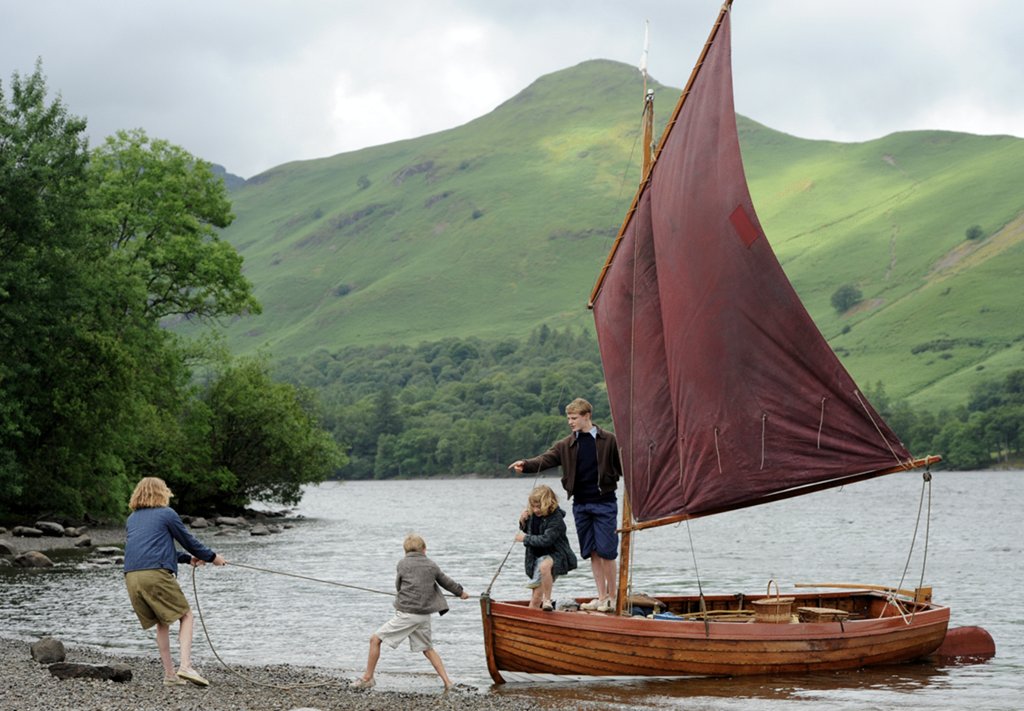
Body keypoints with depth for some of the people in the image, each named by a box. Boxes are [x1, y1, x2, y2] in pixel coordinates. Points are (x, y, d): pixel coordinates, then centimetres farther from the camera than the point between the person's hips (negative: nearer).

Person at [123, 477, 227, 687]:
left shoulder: (132, 519, 25)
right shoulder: (166, 514, 6)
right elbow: (188, 540, 13)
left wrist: (188, 558, 39)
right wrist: (212, 557, 29)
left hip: (132, 577, 6)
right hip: (156, 574, -6)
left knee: (162, 623, 17)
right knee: (186, 616, 3)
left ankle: (169, 674, 12)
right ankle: (185, 666, -14)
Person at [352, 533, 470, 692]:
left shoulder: (403, 563, -1)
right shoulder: (431, 565, 9)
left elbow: (398, 585, 10)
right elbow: (446, 582, 23)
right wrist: (461, 592, 42)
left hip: (407, 613, -5)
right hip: (425, 615, 5)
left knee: (375, 639, 1)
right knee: (427, 649, 19)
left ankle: (367, 678, 1)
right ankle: (447, 681, 12)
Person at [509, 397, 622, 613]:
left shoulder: (608, 440, -2)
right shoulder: (566, 445, 7)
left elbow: (621, 466, 0)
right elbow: (546, 459, -6)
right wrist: (526, 465, -23)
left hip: (604, 502, -5)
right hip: (580, 504, 5)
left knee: (606, 551, -6)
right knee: (591, 552, 7)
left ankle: (612, 597, 4)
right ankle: (602, 597, 13)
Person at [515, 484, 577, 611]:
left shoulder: (556, 519, -20)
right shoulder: (533, 515, 1)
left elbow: (545, 540, -28)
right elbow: (527, 531, 18)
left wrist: (525, 538, -20)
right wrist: (523, 522, -3)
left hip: (555, 555, -6)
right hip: (537, 557, 6)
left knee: (544, 566, -40)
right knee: (536, 597, 7)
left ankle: (547, 600, -26)